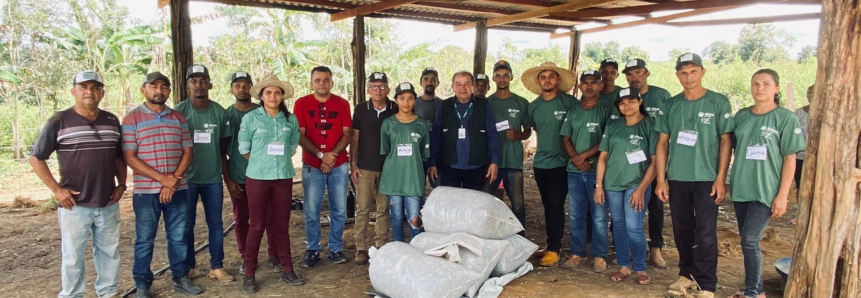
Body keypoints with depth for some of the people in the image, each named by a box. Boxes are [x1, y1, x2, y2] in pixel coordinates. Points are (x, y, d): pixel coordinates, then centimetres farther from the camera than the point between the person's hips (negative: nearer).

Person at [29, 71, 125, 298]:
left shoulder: (112, 121, 7)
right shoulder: (59, 122, -5)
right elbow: (36, 158, -2)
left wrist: (121, 185, 6)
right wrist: (56, 189, -9)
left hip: (108, 203, 4)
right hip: (75, 204, -4)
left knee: (109, 252, 14)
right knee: (73, 257, 7)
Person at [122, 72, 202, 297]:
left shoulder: (178, 118, 8)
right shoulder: (132, 119, -3)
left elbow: (188, 152, 6)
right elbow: (129, 158, -9)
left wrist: (173, 181, -8)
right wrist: (162, 178, -16)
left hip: (178, 189, 3)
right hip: (146, 191, -3)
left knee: (178, 237, 11)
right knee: (144, 240, 7)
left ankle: (180, 278, 23)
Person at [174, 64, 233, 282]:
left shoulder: (220, 112, 2)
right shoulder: (179, 111, -4)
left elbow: (223, 149, 8)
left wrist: (228, 177, 8)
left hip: (213, 178, 2)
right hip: (187, 178, -2)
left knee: (216, 223, 6)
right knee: (187, 224, 6)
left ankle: (216, 267, 16)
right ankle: (188, 267, 19)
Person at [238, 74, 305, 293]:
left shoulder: (291, 119, 3)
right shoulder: (250, 118, -4)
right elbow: (244, 149, 2)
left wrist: (280, 162, 7)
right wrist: (261, 163, 5)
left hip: (284, 178, 2)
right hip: (257, 178, -2)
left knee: (282, 225, 9)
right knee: (257, 226, 2)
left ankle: (287, 271, 18)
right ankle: (249, 275, 13)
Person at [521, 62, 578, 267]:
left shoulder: (569, 102, -8)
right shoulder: (533, 107, 6)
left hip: (561, 162, -5)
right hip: (540, 162, 5)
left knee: (555, 205, -7)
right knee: (547, 205, 11)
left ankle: (553, 249, 0)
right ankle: (554, 242, 23)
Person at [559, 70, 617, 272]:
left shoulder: (608, 109, -1)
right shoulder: (572, 110, 13)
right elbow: (565, 138, 10)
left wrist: (584, 155, -11)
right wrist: (576, 159, -7)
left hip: (598, 169, -4)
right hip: (574, 170, 4)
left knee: (599, 216, 0)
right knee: (575, 215, 9)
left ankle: (600, 256, 11)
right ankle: (577, 253, 19)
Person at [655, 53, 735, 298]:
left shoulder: (718, 102, -2)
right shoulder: (671, 105, 5)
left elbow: (726, 141, -3)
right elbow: (663, 143, 7)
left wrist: (721, 178, -9)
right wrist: (661, 179, 2)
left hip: (707, 179, -3)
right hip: (676, 179, 3)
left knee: (705, 234, -3)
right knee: (682, 230, 12)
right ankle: (686, 274, 28)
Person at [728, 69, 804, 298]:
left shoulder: (786, 118, -4)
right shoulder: (742, 115, 8)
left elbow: (790, 159, -5)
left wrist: (782, 195, -9)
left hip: (766, 191, -4)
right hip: (740, 188, 5)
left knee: (750, 241, -9)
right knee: (747, 242, 10)